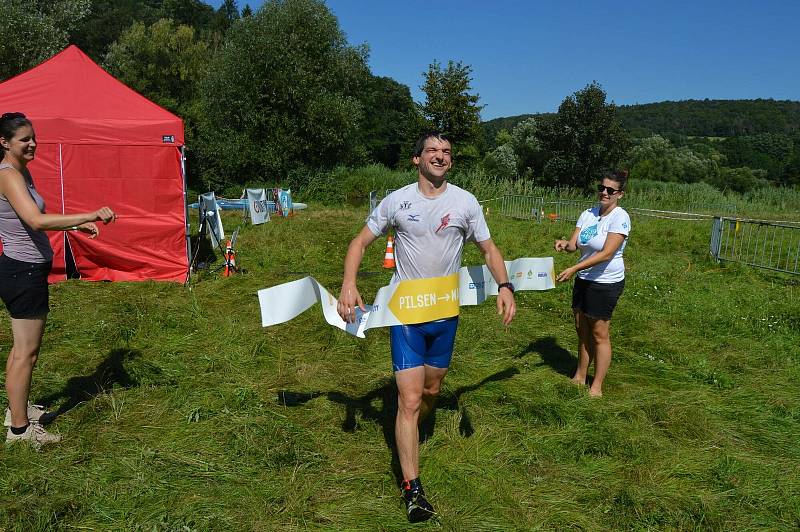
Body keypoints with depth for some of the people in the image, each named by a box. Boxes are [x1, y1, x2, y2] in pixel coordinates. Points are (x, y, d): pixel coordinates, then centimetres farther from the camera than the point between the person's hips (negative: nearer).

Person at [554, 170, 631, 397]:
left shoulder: (620, 217, -16)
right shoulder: (588, 214, 3)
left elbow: (606, 254, -24)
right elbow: (575, 244, -2)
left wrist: (574, 269, -29)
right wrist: (565, 244, -26)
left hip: (606, 283, -6)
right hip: (584, 279, 6)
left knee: (599, 335, 3)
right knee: (582, 330, 15)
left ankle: (596, 387, 16)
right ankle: (579, 377, 30)